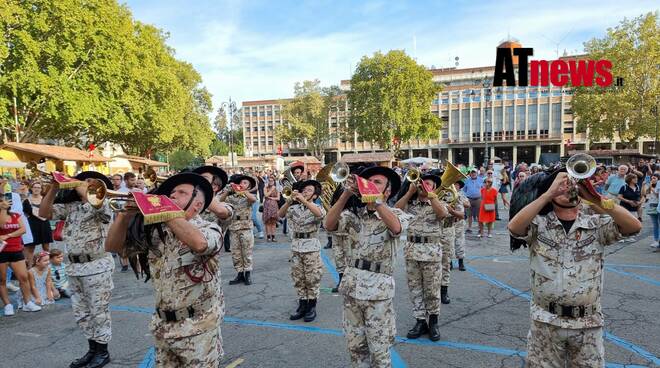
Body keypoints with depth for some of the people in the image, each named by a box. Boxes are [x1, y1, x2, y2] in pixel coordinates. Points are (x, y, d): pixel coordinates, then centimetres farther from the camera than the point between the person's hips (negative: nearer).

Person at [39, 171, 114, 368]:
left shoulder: (102, 205, -7)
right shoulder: (70, 206, 12)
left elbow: (96, 203, -30)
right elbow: (44, 213, 7)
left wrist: (82, 190, -14)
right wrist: (54, 188, -1)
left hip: (97, 266, -7)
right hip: (74, 266, 7)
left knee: (99, 312, 4)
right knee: (81, 313, 16)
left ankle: (102, 351, 19)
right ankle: (92, 349, 30)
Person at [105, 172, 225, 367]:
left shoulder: (210, 229, -10)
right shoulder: (157, 231, 6)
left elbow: (199, 243, -35)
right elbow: (113, 246, 5)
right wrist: (125, 215, -13)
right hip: (163, 325, 5)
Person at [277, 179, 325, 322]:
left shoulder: (317, 207, -1)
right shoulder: (294, 208, 7)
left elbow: (320, 214, -26)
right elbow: (280, 214, -8)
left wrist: (303, 200, -33)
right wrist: (290, 200, -22)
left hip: (311, 246, -3)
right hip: (296, 246, 4)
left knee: (312, 278, 2)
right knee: (298, 278, 10)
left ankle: (312, 307, 14)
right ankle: (302, 305, 21)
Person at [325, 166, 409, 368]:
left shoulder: (395, 213, -2)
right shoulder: (356, 212, 6)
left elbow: (395, 228, -27)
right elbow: (329, 225, -10)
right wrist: (346, 194, -18)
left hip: (378, 288, -3)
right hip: (352, 285, 4)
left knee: (379, 350, 6)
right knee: (355, 346, 16)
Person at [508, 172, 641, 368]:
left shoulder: (597, 225, 2)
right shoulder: (538, 224, -3)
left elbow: (634, 226, -14)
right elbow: (514, 227, -24)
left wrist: (595, 198, -24)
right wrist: (549, 193, -24)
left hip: (588, 324, 2)